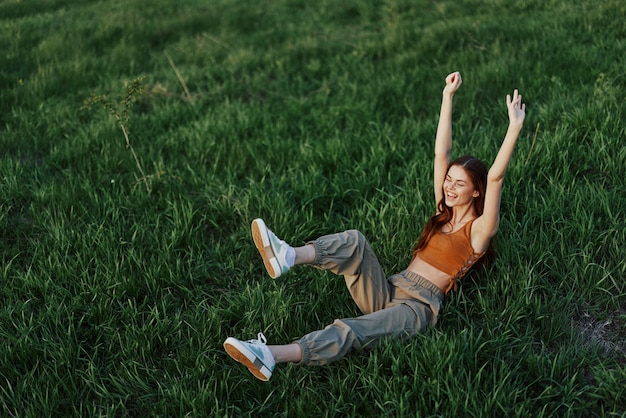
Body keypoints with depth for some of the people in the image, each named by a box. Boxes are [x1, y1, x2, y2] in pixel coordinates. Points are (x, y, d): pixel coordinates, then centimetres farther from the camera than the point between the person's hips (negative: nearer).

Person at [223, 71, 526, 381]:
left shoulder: (478, 229, 1)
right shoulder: (445, 212, 19)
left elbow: (495, 177, -14)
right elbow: (441, 153, 14)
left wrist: (515, 126, -20)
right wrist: (448, 98, 10)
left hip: (419, 305, -6)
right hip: (387, 290, 7)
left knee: (353, 331, -34)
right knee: (354, 242, -22)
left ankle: (270, 356, -53)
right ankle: (288, 257, -47)